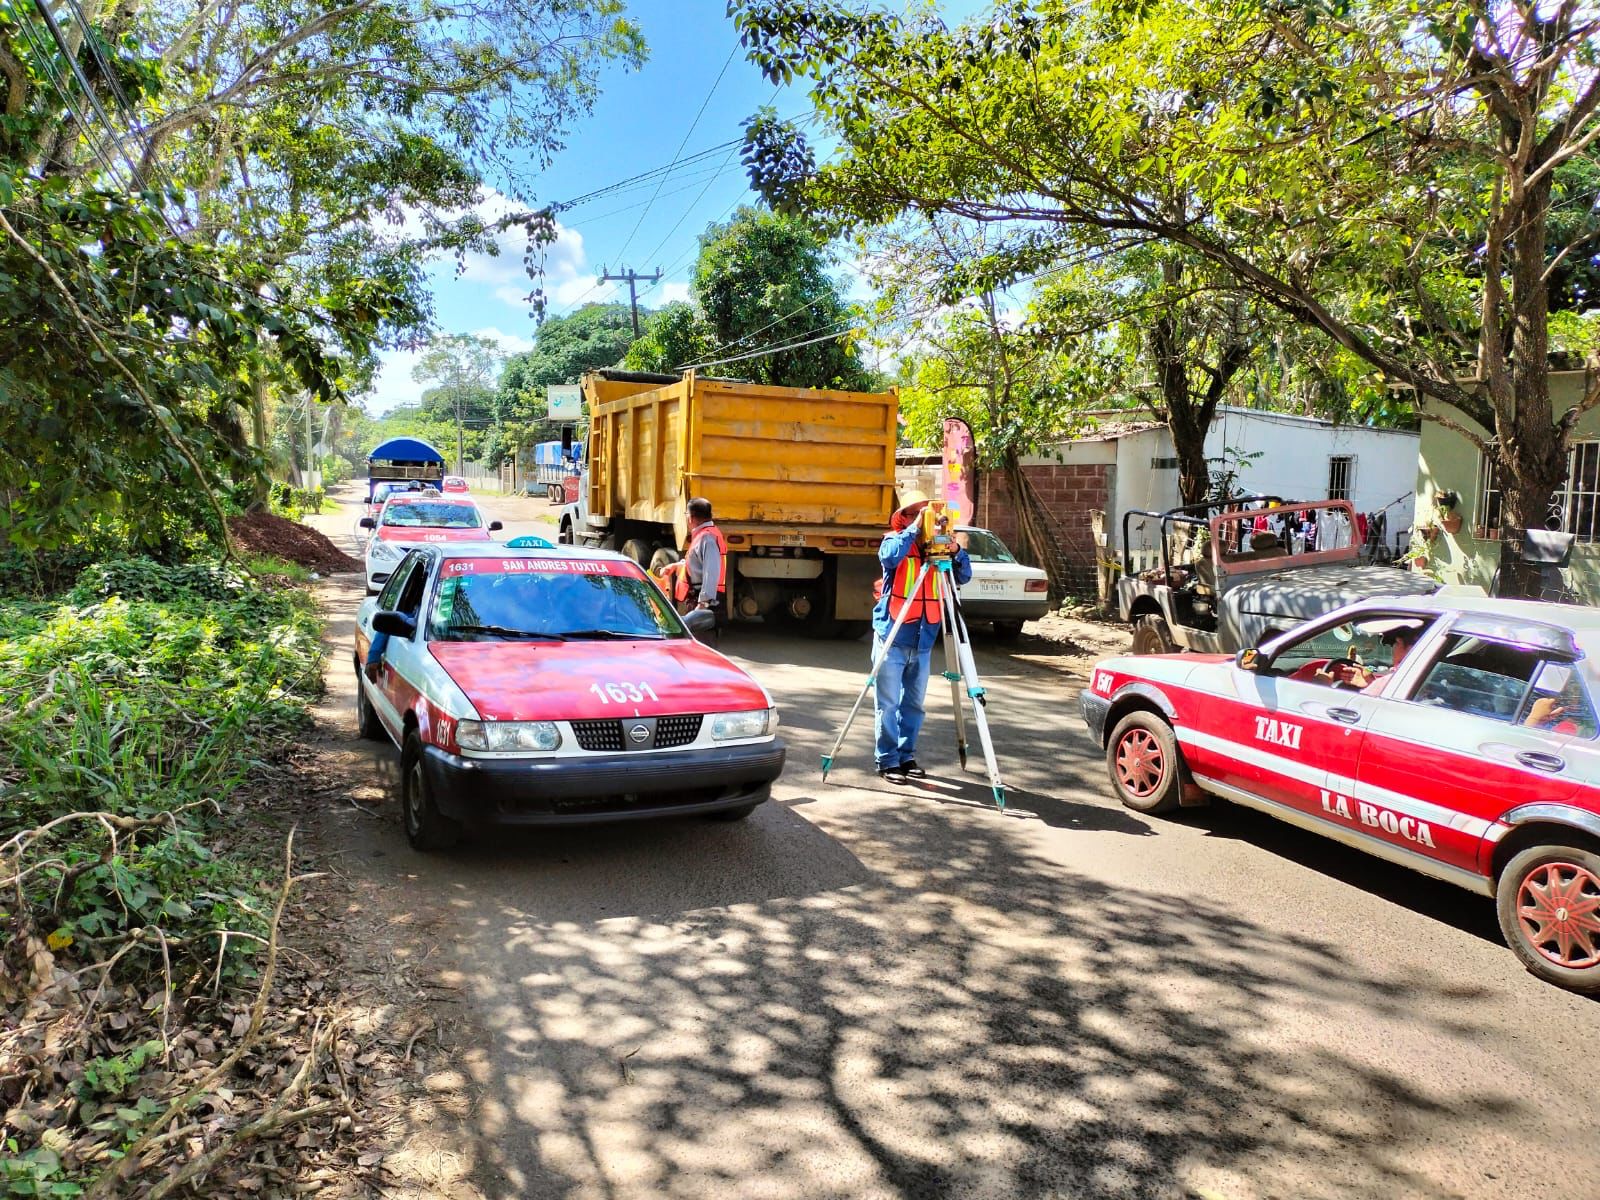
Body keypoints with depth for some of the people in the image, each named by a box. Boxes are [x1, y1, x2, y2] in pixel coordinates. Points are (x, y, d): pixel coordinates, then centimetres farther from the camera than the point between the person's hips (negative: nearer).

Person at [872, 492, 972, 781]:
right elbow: (889, 557, -27)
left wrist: (954, 547, -16)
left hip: (923, 640, 4)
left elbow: (964, 576, 0)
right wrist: (915, 528, -25)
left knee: (914, 703, 11)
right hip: (892, 636, -4)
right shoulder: (894, 541, -3)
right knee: (888, 703, -3)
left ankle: (907, 755, 23)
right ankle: (887, 760, 6)